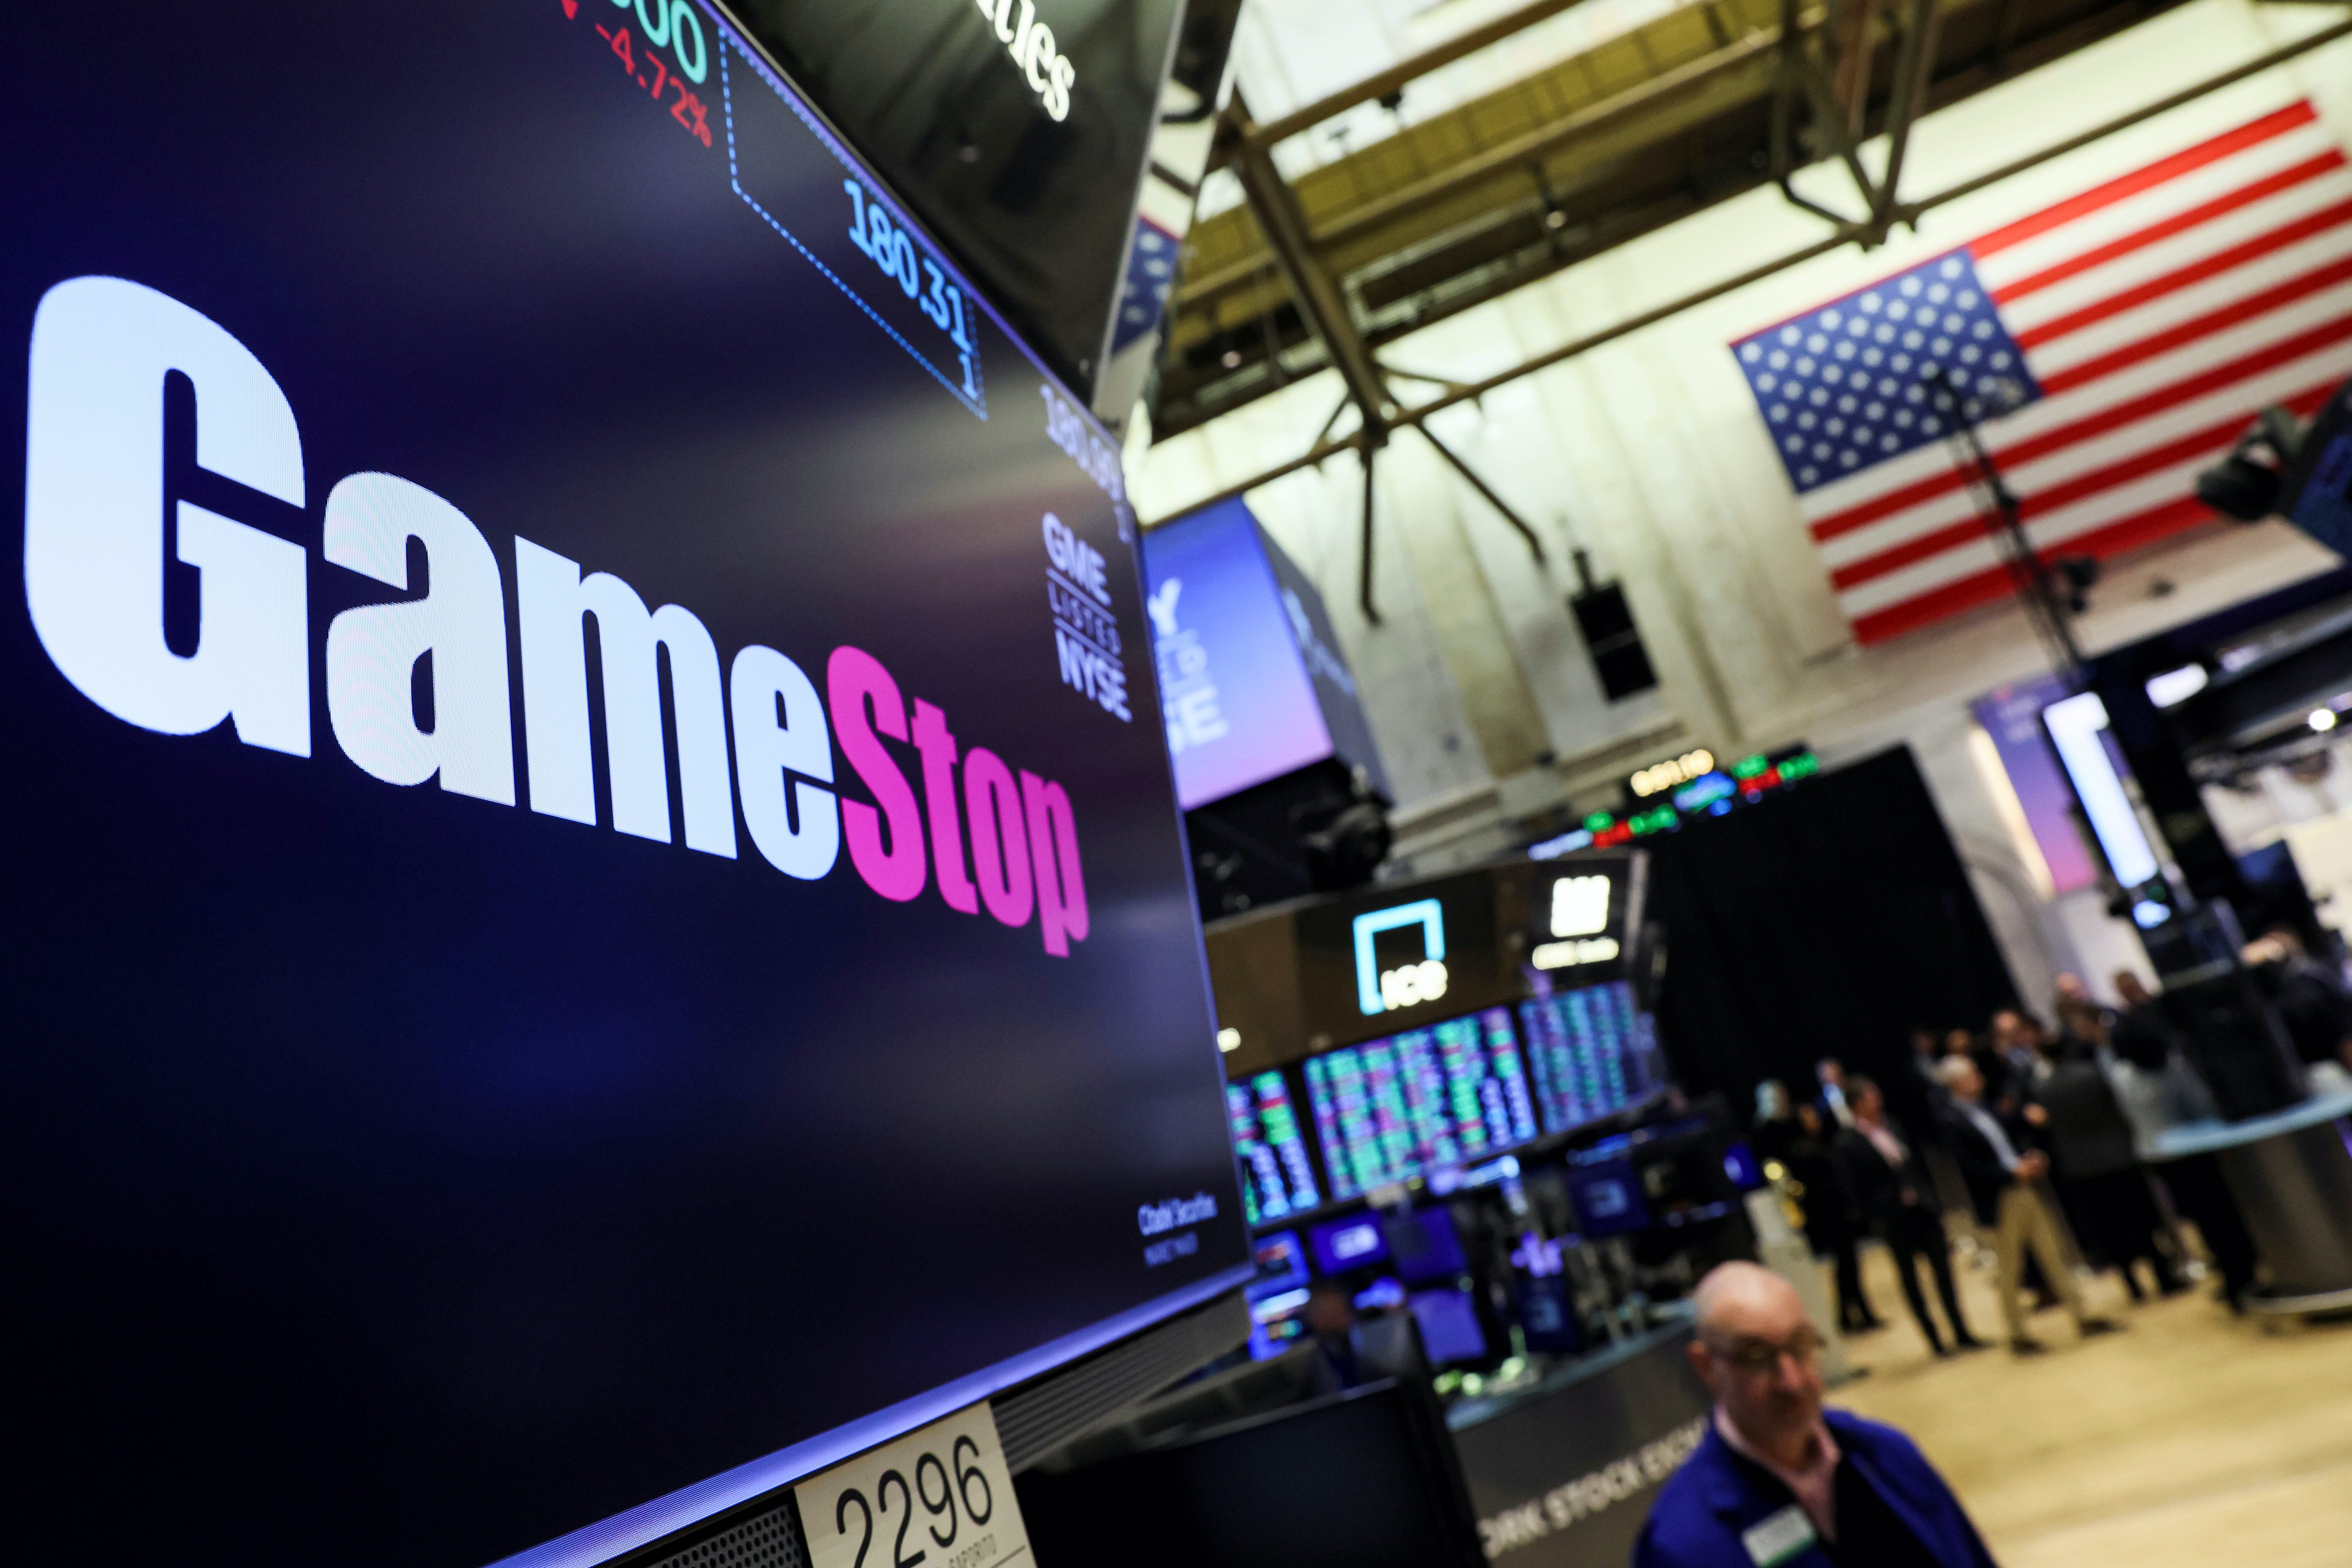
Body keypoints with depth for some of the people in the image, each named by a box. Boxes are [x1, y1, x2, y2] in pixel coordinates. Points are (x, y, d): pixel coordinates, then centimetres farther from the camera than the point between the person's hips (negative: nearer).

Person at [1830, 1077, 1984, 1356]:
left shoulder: (1892, 1126, 4)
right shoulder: (1846, 1144, -12)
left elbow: (1917, 1166, 12)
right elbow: (1855, 1190, -10)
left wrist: (1931, 1201, 8)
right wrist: (1875, 1221, -14)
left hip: (1923, 1210, 5)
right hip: (1894, 1220, -5)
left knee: (1943, 1270, 11)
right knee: (1910, 1279, 7)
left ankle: (1962, 1334, 23)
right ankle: (1935, 1341, 18)